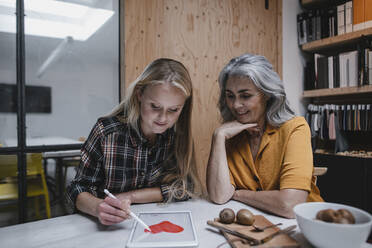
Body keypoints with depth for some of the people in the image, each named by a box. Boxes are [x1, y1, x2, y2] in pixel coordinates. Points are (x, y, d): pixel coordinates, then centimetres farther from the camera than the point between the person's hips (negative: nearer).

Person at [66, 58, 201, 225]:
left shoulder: (179, 132, -9)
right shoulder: (107, 131, -17)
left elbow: (187, 187, -9)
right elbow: (78, 190, -10)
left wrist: (130, 196, -17)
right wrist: (98, 207, -32)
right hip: (108, 229, 0)